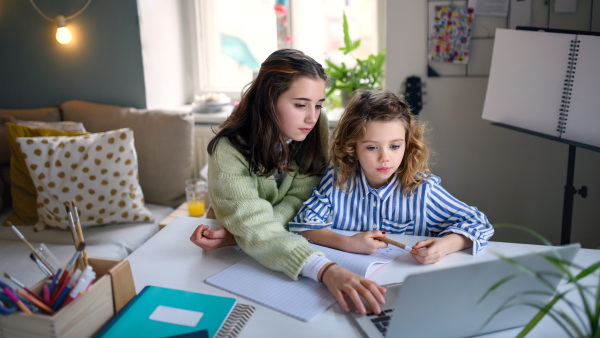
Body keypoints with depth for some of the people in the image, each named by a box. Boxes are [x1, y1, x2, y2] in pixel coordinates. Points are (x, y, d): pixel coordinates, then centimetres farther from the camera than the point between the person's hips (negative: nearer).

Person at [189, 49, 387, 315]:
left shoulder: (317, 128, -14)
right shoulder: (228, 151, -25)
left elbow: (297, 199, -13)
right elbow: (256, 228, -35)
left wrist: (238, 232, -29)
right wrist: (326, 271, -49)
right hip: (232, 262, -2)